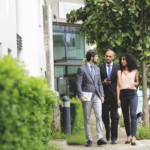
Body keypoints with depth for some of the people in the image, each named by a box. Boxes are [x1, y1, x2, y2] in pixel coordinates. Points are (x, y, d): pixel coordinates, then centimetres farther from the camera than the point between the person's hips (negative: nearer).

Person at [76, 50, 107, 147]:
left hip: (97, 96, 4)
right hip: (87, 97, -4)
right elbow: (78, 83, -7)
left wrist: (102, 95, 9)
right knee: (87, 119, 1)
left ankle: (100, 138, -9)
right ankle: (89, 140, 7)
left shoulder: (97, 69, 16)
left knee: (99, 116, -8)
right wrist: (81, 95, -17)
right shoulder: (82, 69, -3)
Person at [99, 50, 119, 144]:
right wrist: (103, 82, -10)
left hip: (114, 94, -1)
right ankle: (108, 129, 31)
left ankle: (114, 137, 4)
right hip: (104, 94, 1)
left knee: (114, 116, -2)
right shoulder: (100, 67, 8)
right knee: (104, 115, 1)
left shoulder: (118, 67, 6)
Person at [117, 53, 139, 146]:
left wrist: (134, 84, -8)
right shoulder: (119, 72, 9)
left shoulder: (134, 71, 6)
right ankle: (128, 136, 12)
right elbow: (118, 86, 6)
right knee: (126, 116, 4)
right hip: (123, 94, 2)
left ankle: (133, 137, -22)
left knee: (133, 114, -16)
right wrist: (118, 99, -1)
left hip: (132, 94, -2)